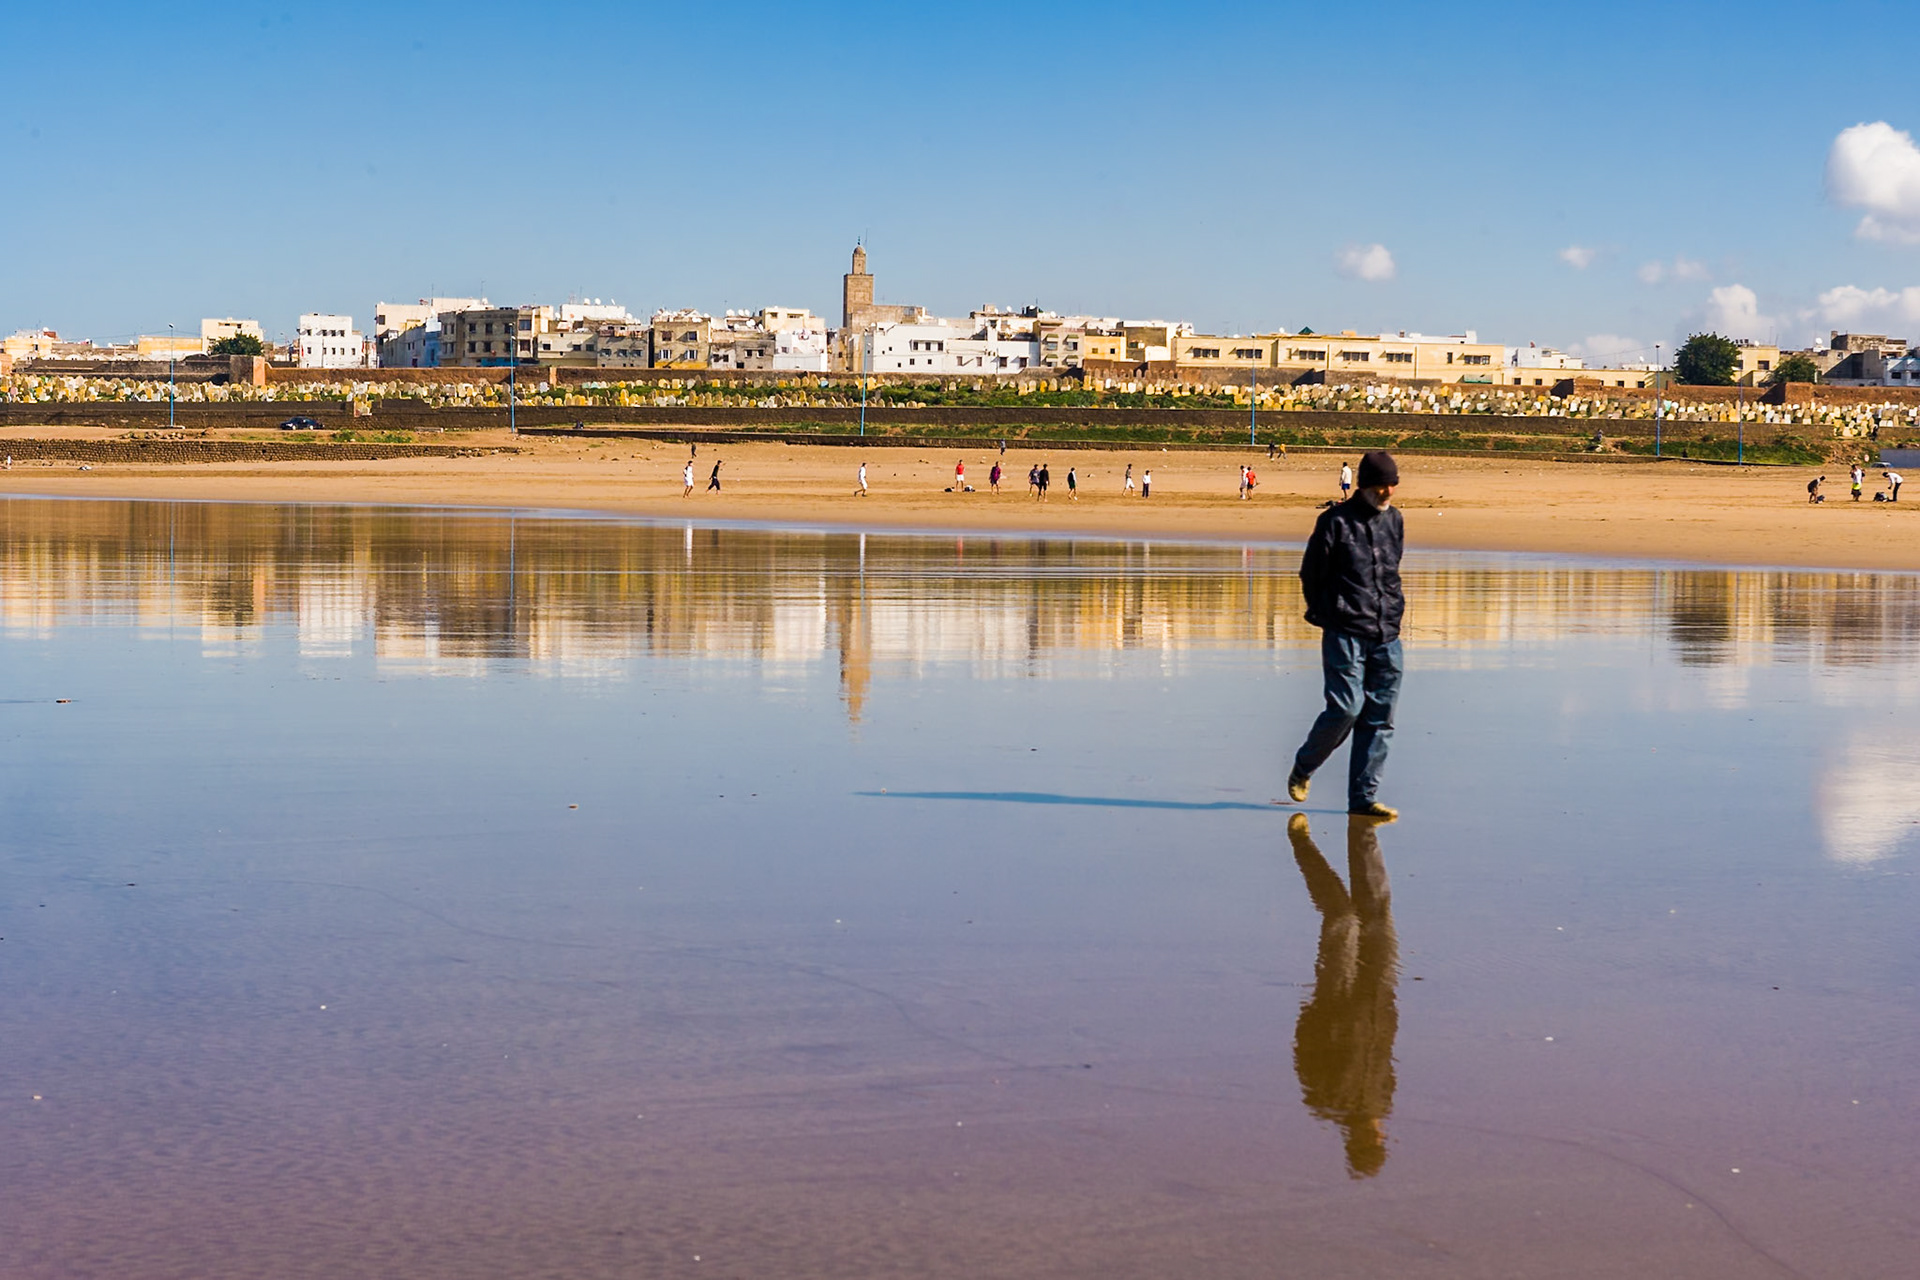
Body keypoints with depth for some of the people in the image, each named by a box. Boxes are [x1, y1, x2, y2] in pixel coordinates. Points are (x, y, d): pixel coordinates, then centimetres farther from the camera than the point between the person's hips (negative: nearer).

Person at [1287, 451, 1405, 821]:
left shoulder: (1394, 520, 12)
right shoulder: (1336, 521, -6)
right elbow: (1311, 574, 0)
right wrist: (1327, 618, 3)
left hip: (1387, 637, 6)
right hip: (1345, 634, -6)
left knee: (1380, 717, 2)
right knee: (1346, 709, -13)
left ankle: (1362, 798, 7)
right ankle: (1303, 769, 13)